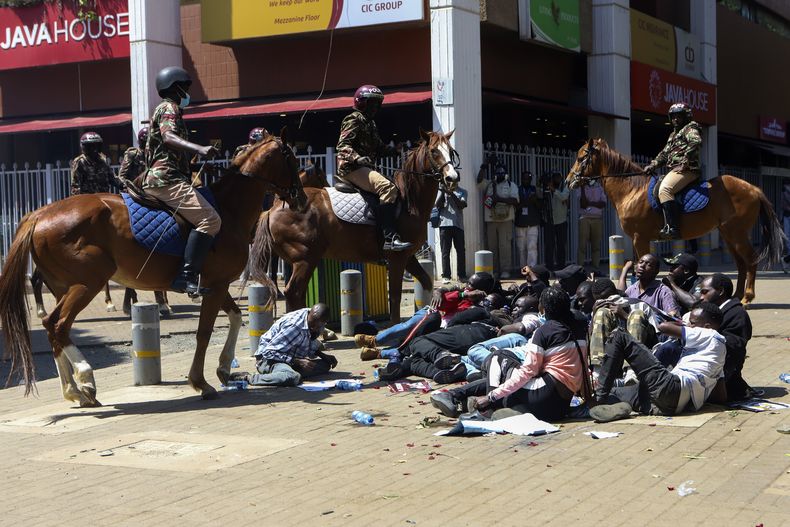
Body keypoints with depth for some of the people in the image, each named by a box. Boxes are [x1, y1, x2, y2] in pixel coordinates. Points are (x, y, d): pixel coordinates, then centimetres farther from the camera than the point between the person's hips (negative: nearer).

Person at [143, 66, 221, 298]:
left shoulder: (168, 109, 26)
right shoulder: (169, 108, -5)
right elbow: (169, 137, -25)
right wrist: (199, 149, -39)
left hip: (159, 179, 11)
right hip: (167, 179, -11)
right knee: (209, 219, -25)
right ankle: (187, 276, -31)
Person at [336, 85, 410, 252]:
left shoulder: (370, 123, 25)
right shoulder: (354, 119, -4)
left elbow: (379, 147, 27)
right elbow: (343, 145, -15)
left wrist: (396, 149, 8)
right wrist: (358, 158, -31)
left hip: (366, 168, 11)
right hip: (352, 168, -11)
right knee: (387, 187, -29)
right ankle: (390, 237, -39)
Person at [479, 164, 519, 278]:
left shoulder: (511, 185, 8)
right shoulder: (488, 185, 16)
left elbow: (515, 200, -5)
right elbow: (479, 181, -1)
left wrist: (499, 199, -14)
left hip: (506, 219, -3)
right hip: (490, 220, 3)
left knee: (505, 245, -8)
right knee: (492, 246, 3)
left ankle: (505, 270, -6)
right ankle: (494, 271, 9)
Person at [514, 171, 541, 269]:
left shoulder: (535, 190, 8)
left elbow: (540, 207, 8)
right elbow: (514, 206, 2)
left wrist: (535, 201, -13)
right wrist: (524, 203, -14)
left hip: (533, 224, -1)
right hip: (520, 223, 1)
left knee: (532, 246, -11)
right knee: (521, 248, 3)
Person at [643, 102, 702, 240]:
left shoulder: (690, 129, -1)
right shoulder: (673, 134, 28)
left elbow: (696, 143, -21)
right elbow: (664, 154, 29)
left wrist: (685, 163, -24)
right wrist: (653, 165, 13)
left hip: (687, 170, -11)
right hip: (674, 170, 11)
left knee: (664, 190, -30)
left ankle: (672, 228, -40)